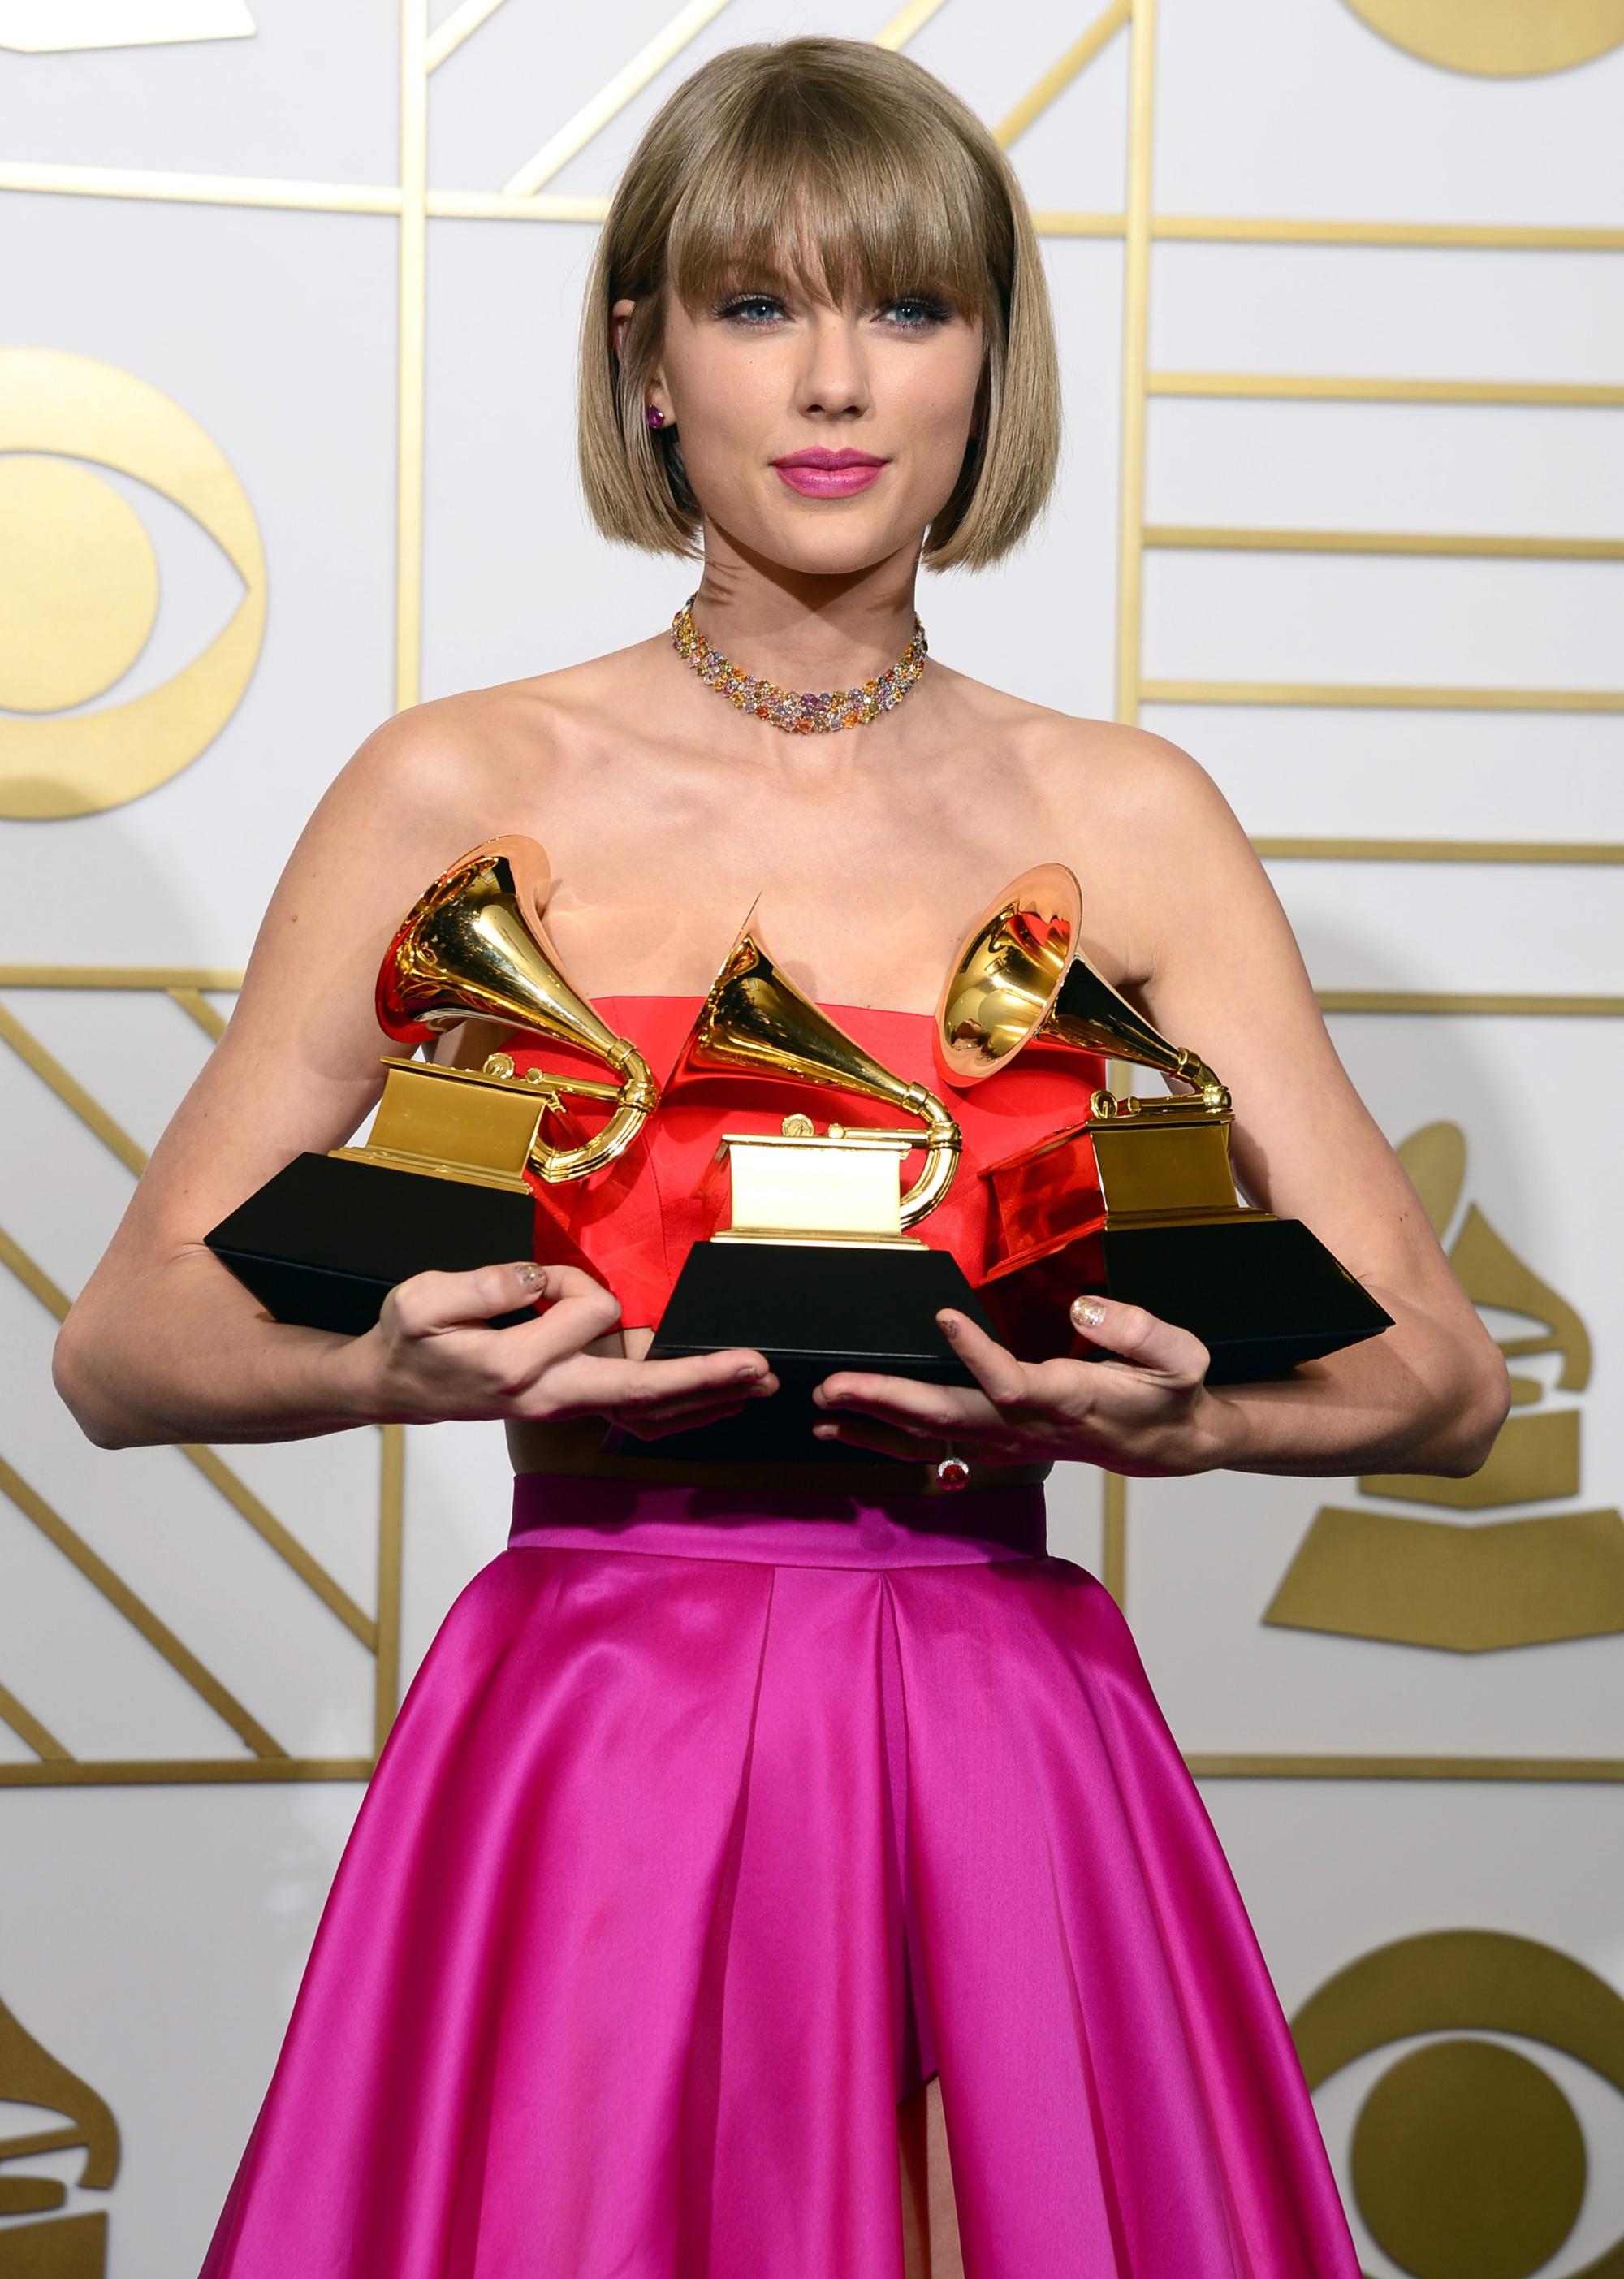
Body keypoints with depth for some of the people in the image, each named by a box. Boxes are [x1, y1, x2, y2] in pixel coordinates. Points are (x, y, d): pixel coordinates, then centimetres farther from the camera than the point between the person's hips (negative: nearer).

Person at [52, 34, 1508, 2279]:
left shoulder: (1125, 818, 5)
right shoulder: (465, 792, 1)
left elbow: (1446, 1375, 5)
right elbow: (126, 1341, 2)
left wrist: (1184, 1417, -15)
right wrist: (400, 1360, -18)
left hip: (1010, 1758, 2)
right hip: (594, 1735, -1)